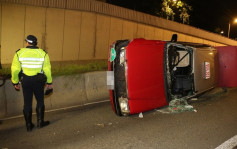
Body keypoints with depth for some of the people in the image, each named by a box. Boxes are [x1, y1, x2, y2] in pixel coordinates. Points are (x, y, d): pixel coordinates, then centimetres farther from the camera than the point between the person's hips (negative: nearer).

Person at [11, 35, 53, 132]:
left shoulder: (19, 53, -6)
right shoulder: (43, 53, -6)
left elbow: (15, 69, -3)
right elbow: (47, 69, -4)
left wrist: (15, 82, 9)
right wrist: (49, 82, 6)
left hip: (25, 80, 1)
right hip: (38, 81, 0)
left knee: (27, 103, 10)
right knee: (40, 101, 15)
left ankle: (28, 125, 18)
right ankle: (40, 122, 18)